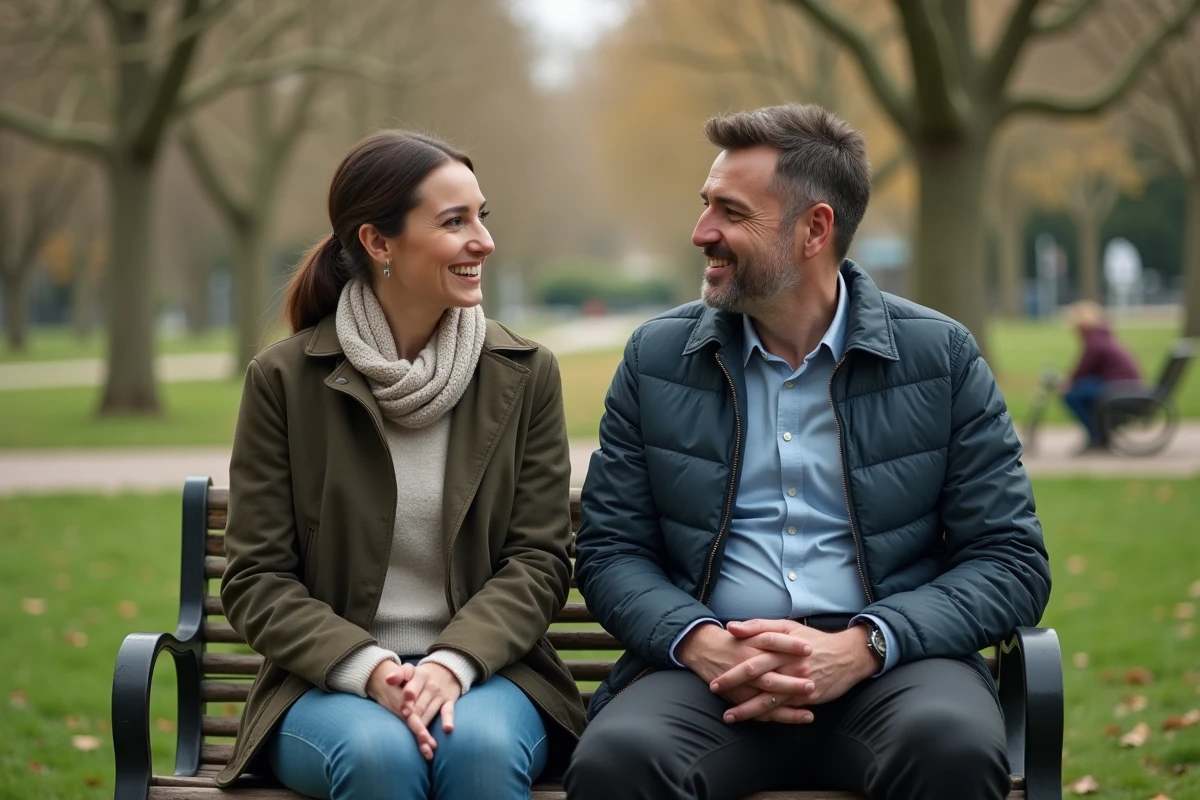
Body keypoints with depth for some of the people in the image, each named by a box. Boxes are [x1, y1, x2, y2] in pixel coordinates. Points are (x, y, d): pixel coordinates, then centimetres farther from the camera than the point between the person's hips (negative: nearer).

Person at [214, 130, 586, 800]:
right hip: (330, 681, -1)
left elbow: (540, 559, 0)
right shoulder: (285, 380, -1)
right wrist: (371, 670, -18)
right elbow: (256, 581, -2)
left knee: (481, 745, -32)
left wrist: (452, 663, -18)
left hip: (483, 666, 1)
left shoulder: (526, 374, 4)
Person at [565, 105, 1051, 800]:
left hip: (886, 664, 0)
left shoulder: (941, 357, 5)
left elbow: (1011, 560, 2)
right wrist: (701, 643, -12)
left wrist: (860, 647, -15)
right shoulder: (657, 358, 10)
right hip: (709, 666, 1)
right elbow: (609, 551, 10)